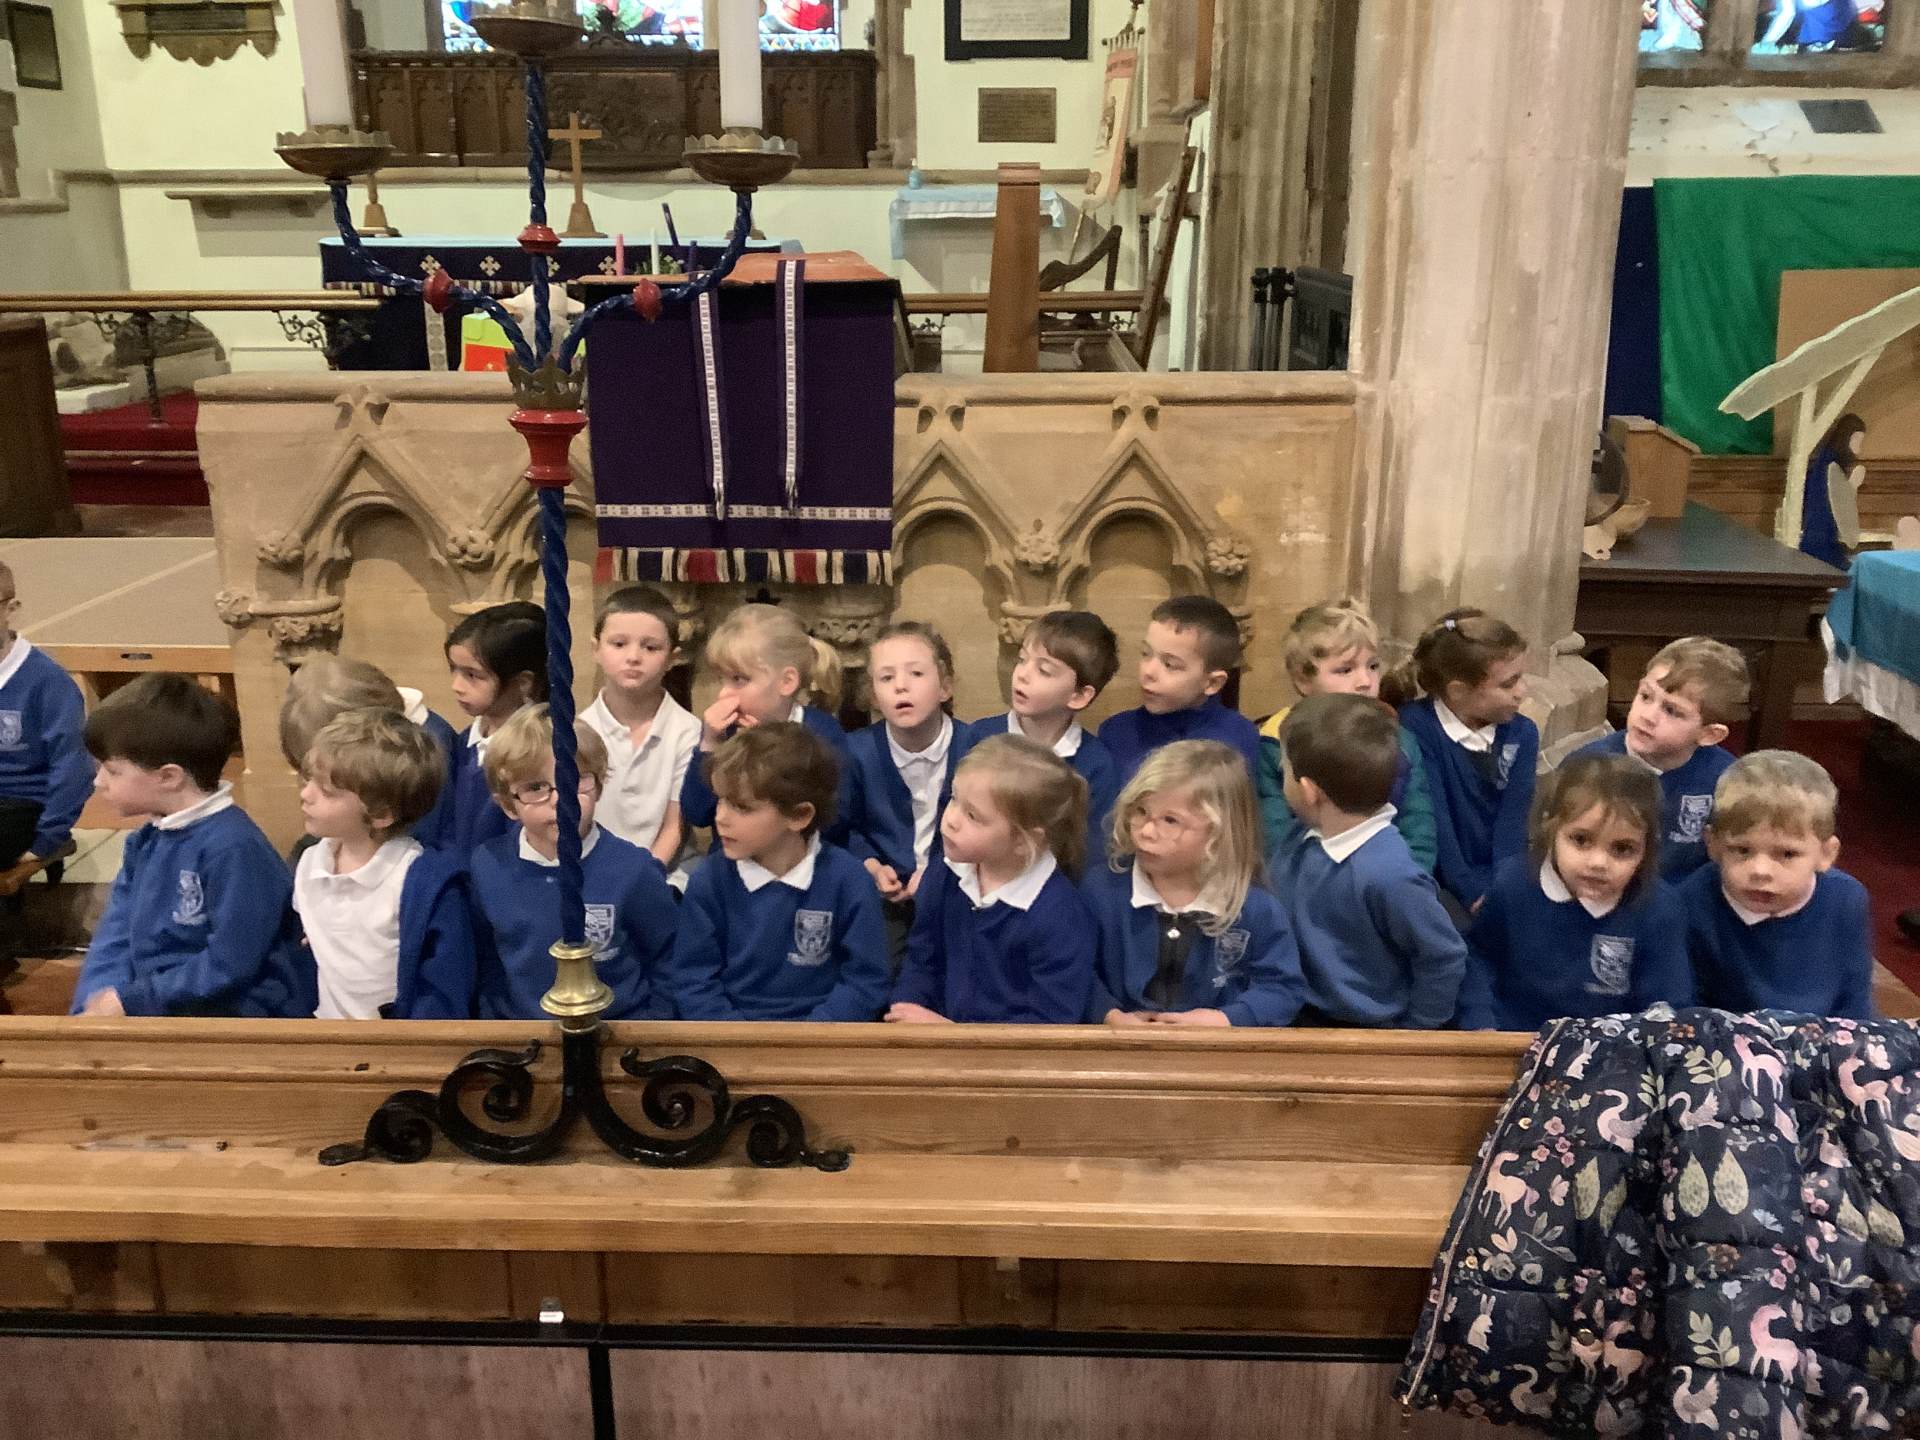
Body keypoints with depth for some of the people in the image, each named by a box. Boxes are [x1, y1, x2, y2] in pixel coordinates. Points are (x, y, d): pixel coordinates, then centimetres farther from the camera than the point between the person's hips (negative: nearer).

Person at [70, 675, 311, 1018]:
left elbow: (228, 967, -21)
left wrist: (130, 1002, -15)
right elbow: (115, 938, 6)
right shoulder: (144, 844, 10)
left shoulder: (235, 849, -20)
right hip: (157, 1009, 9)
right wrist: (95, 1010, -11)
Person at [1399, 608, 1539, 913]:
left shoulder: (1522, 734, 3)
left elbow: (1513, 821, -5)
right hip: (1441, 882, -5)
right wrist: (1474, 895, -20)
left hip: (1502, 879, 5)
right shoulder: (1416, 727, -12)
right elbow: (1434, 823, -16)